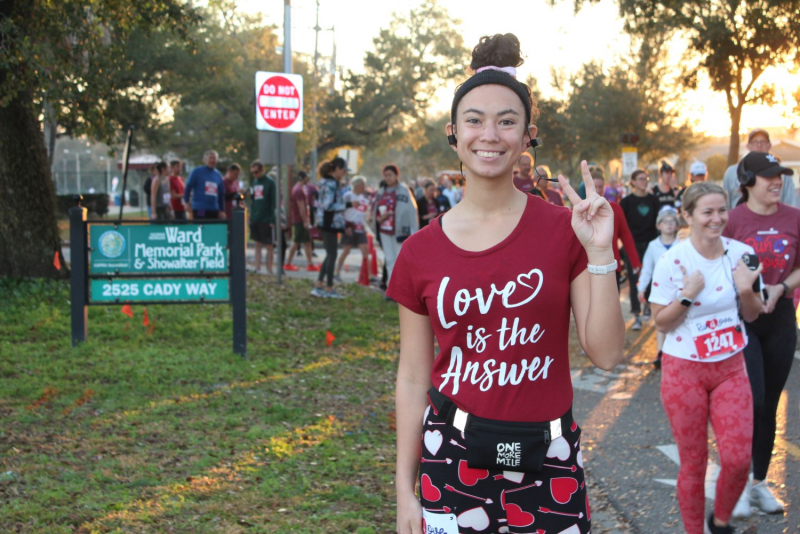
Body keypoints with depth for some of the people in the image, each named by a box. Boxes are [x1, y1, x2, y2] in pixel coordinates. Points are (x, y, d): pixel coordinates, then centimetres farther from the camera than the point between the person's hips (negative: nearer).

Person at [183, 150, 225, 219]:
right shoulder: (197, 171, 1)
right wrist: (186, 202, -7)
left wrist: (222, 210, 14)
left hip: (214, 210, 5)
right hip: (200, 209, -5)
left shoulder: (218, 175, 14)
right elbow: (188, 187, -1)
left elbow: (221, 194, 17)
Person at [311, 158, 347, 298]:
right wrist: (344, 206, -14)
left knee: (330, 255, 15)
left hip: (326, 224, 10)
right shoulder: (331, 184, -17)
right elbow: (328, 205, -25)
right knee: (332, 255, -1)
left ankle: (318, 286, 17)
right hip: (330, 223, -10)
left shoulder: (328, 182, 14)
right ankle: (329, 289, 7)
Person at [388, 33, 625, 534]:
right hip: (452, 455, 1)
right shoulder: (421, 252, -1)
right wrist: (405, 488, 3)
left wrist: (600, 253, -15)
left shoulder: (562, 230, -3)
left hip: (547, 459, 0)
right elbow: (412, 380, 3)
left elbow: (607, 353, -6)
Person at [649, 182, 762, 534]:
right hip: (684, 371, -3)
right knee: (693, 464, 6)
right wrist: (688, 295, -23)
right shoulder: (672, 261, -13)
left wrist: (746, 291, -14)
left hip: (731, 367, 3)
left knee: (738, 458, -3)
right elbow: (661, 323, -8)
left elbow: (752, 315, 7)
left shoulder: (741, 253, -2)